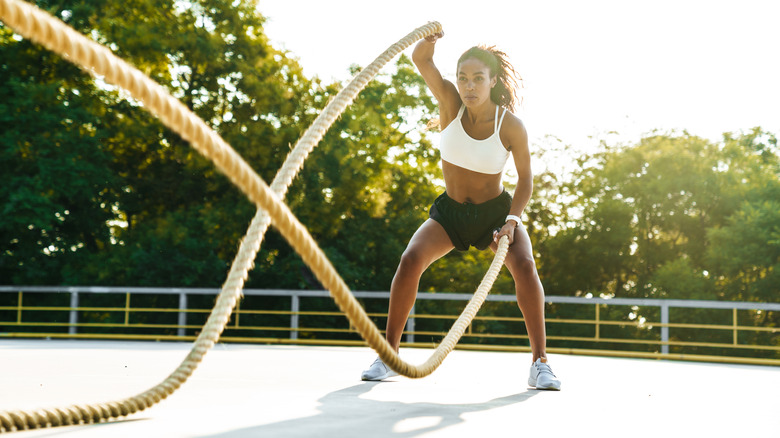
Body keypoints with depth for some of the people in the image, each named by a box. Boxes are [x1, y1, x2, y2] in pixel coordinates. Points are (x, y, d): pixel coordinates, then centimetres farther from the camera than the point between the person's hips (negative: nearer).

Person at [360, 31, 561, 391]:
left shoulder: (510, 125, -18)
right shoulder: (451, 103, -14)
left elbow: (525, 178, -9)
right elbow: (420, 60, -28)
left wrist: (512, 220, -23)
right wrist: (430, 37, -50)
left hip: (495, 210, -1)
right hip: (449, 210, 1)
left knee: (524, 265, -26)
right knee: (411, 259, -22)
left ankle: (540, 362, -15)